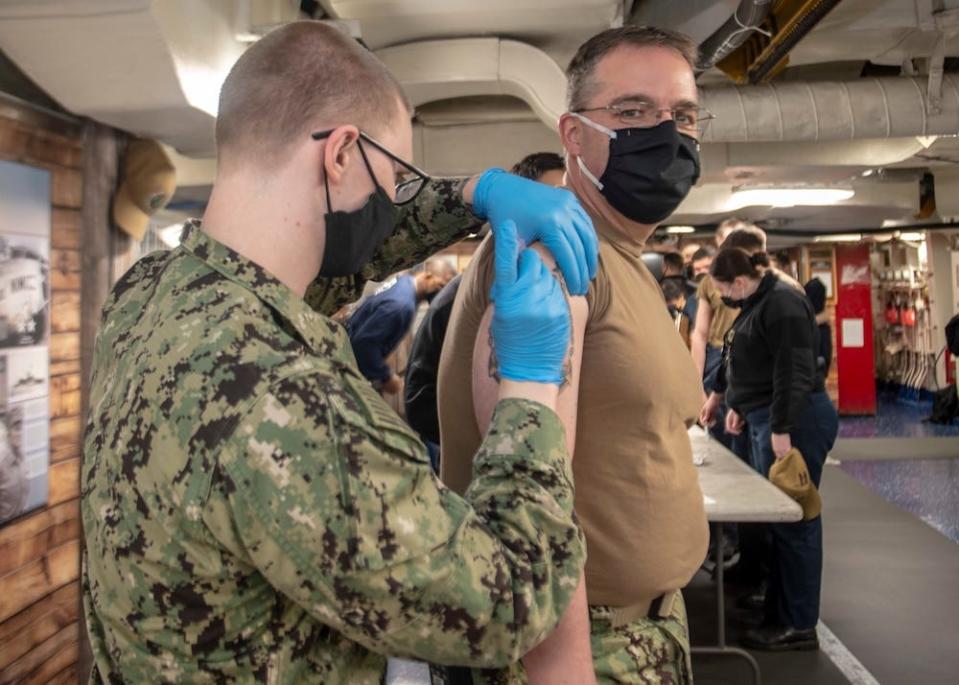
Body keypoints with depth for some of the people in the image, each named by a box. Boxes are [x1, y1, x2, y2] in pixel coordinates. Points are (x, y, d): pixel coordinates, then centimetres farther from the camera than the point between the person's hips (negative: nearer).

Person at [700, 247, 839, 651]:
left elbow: (794, 372, -23)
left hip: (793, 421, -11)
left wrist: (782, 430, -24)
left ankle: (799, 626, 3)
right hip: (769, 420, 11)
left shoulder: (782, 304, -17)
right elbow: (745, 361, 28)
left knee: (794, 521, -5)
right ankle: (780, 609, 23)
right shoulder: (757, 304, 16)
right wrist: (737, 403, 35)